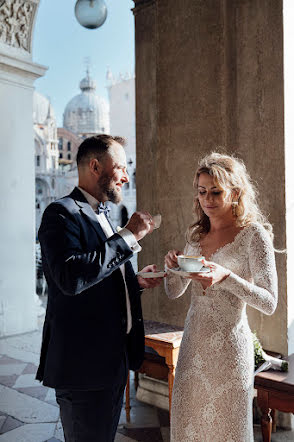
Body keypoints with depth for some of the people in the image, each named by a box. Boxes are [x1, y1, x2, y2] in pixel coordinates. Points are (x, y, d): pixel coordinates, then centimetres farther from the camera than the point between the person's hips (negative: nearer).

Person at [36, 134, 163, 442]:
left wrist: (136, 282, 5)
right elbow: (71, 278, -31)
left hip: (115, 359, 9)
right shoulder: (61, 213, -13)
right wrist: (128, 236, -24)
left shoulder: (102, 217, 15)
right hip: (84, 363, -9)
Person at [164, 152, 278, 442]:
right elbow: (174, 292, 13)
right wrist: (173, 267, -8)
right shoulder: (196, 234, 8)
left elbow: (269, 303, -14)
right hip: (193, 344, 5)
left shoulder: (253, 234, -9)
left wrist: (226, 277, -28)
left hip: (228, 347, -5)